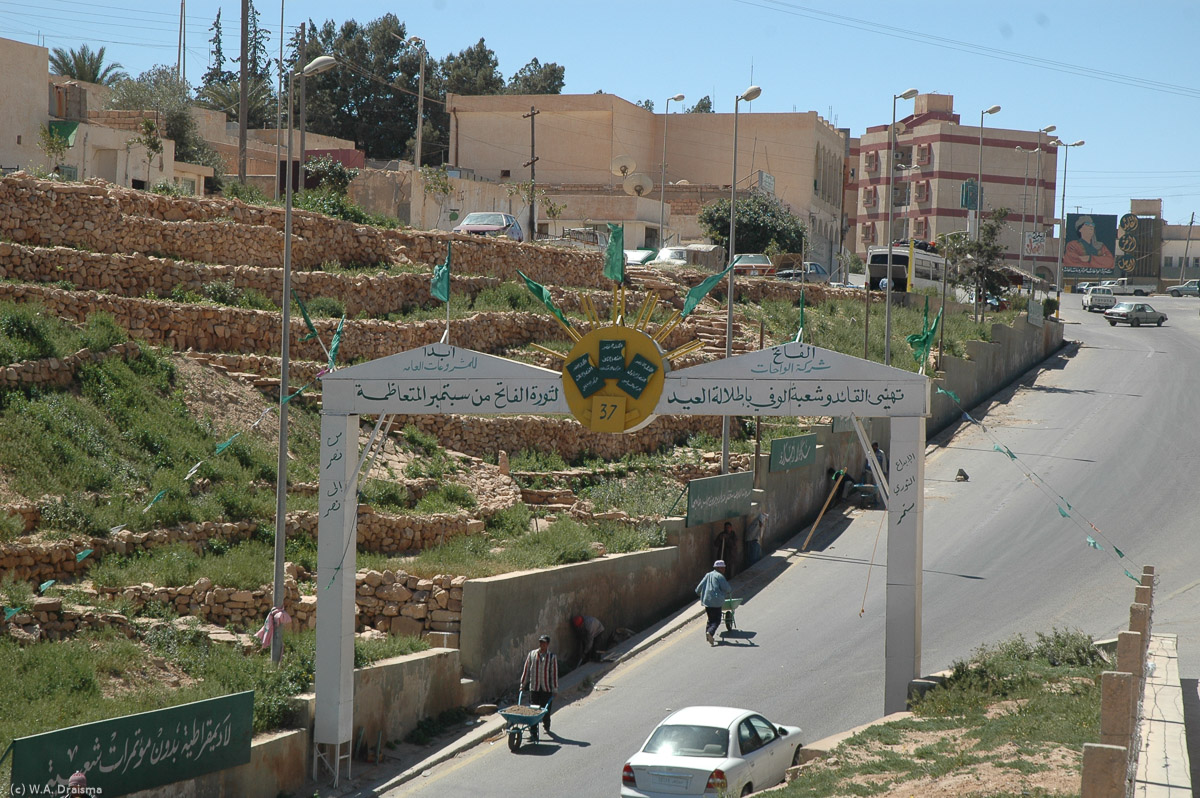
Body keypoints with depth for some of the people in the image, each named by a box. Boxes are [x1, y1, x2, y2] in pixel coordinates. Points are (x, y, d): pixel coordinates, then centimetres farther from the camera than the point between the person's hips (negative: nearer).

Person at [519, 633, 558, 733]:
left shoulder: (552, 657, -1)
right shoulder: (532, 654, 4)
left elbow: (554, 674, 0)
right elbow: (526, 670, 10)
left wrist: (554, 690, -2)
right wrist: (523, 684, 11)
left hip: (547, 688, -1)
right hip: (534, 687, 1)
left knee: (546, 710, 8)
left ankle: (546, 727, 31)